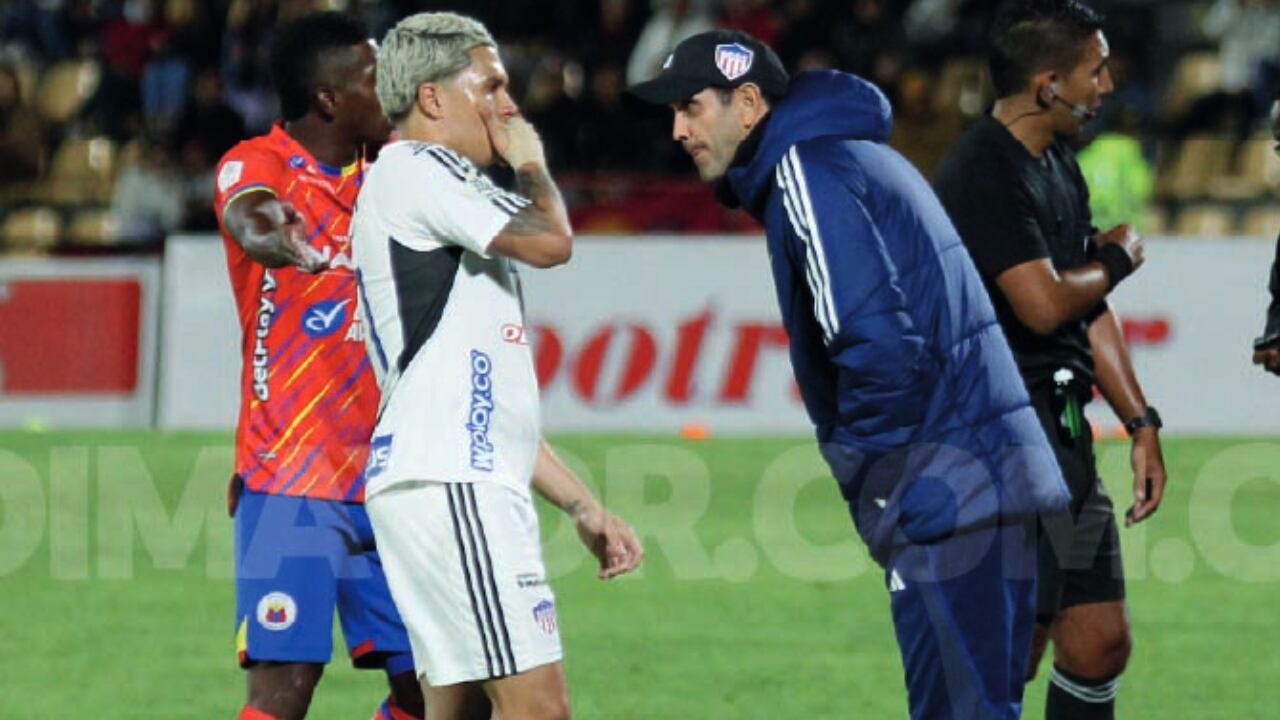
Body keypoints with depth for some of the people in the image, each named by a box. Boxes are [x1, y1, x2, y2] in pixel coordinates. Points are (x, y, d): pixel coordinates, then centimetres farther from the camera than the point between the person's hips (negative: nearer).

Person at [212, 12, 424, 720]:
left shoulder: (379, 177, 11)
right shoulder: (257, 163, -7)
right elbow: (251, 217, -30)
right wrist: (272, 233, -55)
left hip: (380, 476, 6)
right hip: (291, 481, -6)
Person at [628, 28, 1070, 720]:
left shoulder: (808, 176, -11)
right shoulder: (860, 156, 20)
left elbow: (879, 344, -20)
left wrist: (858, 473, -8)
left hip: (945, 499, -10)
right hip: (999, 478, 10)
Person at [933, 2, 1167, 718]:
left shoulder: (1059, 168, 16)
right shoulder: (983, 174, -15)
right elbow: (1044, 304, -22)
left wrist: (1141, 422, 15)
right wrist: (1119, 259, -3)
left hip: (1063, 431, 9)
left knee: (1101, 646, 8)